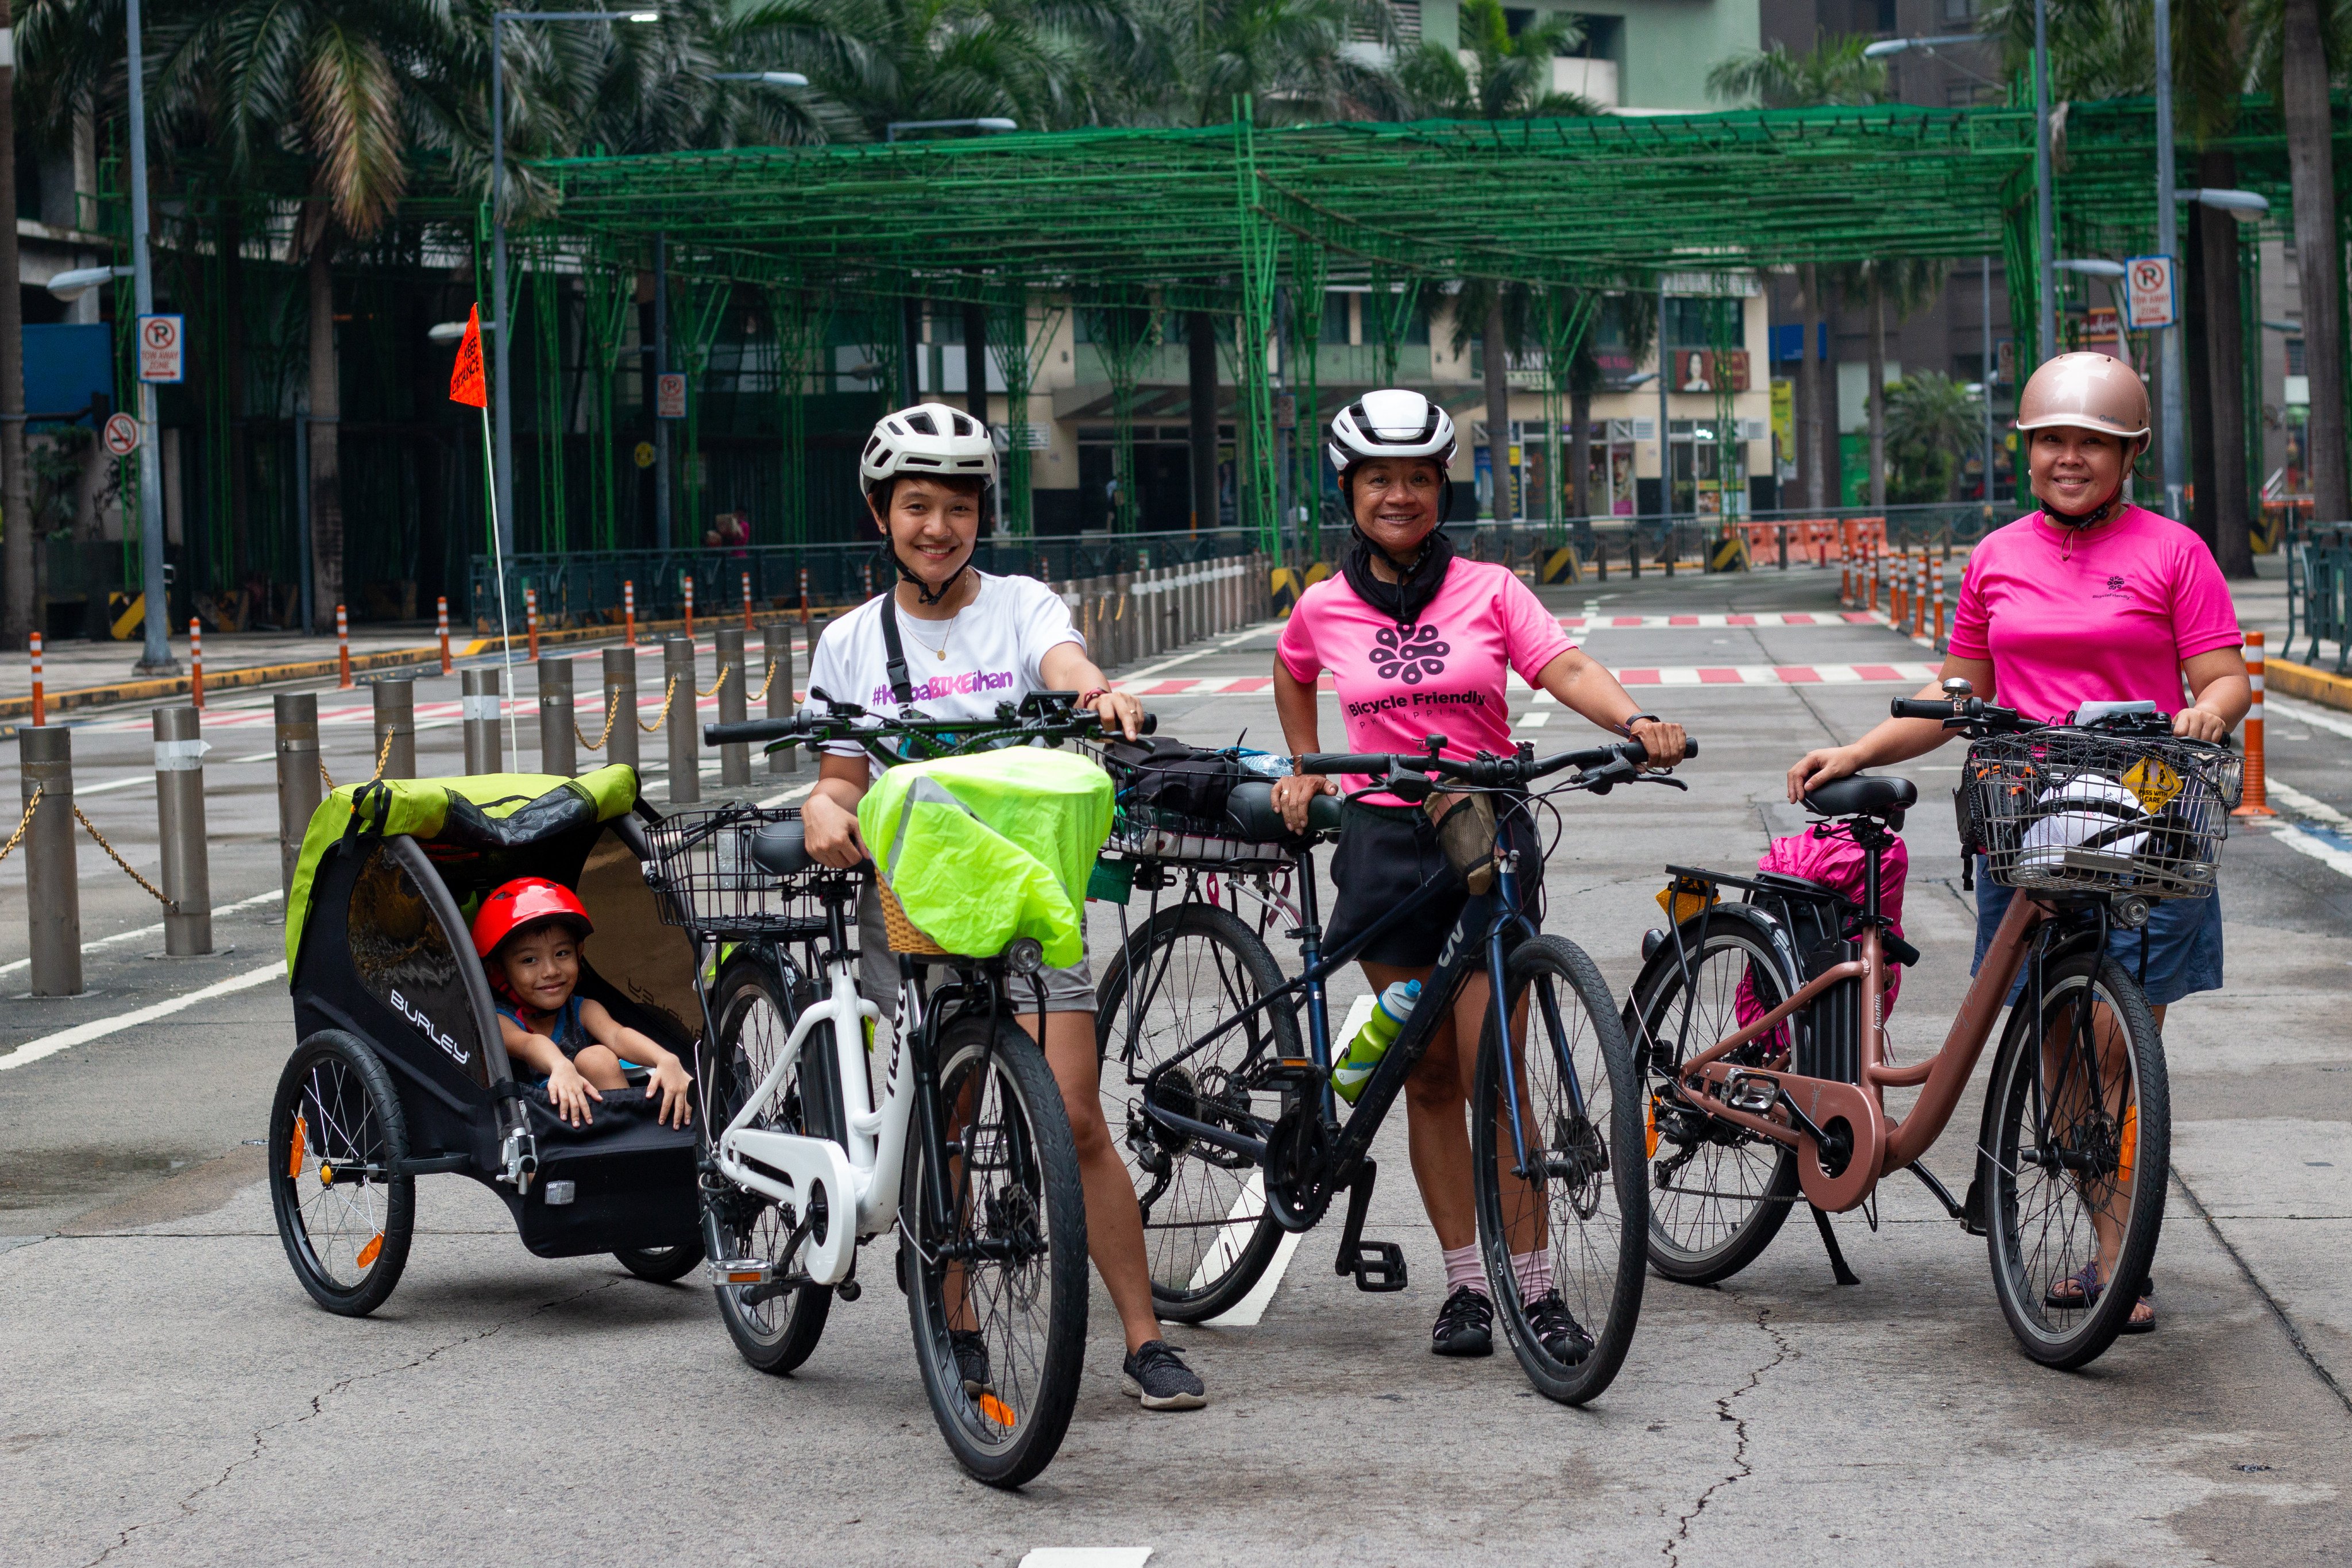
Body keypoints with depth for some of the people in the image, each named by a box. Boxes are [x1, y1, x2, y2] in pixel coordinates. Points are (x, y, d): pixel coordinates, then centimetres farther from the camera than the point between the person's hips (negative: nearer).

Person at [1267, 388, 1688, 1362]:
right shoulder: (1325, 608, 4)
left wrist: (1636, 722, -31)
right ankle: (1463, 1281, 11)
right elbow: (1292, 676, 26)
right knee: (1429, 1076, 4)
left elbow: (1565, 669, -14)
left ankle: (1533, 1286, -3)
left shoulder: (1489, 591, -1)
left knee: (1490, 1070, -8)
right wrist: (1304, 770, 17)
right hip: (1383, 839, 2)